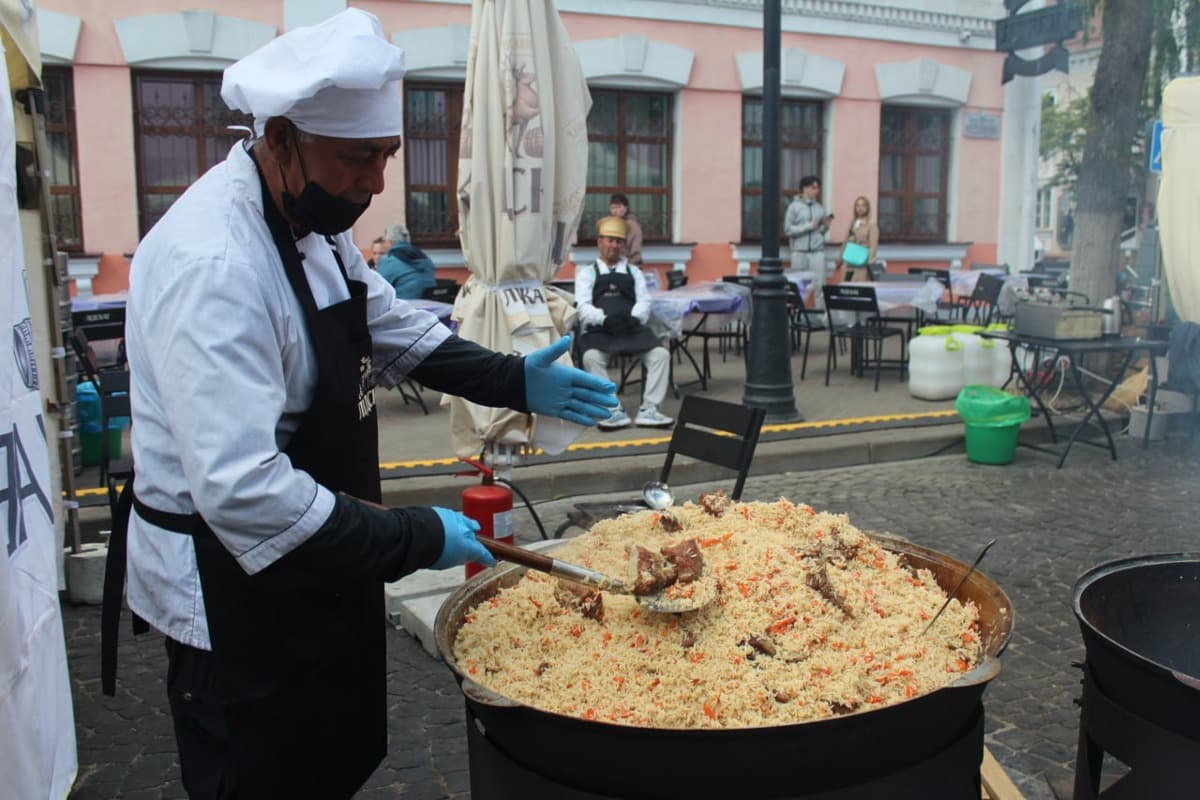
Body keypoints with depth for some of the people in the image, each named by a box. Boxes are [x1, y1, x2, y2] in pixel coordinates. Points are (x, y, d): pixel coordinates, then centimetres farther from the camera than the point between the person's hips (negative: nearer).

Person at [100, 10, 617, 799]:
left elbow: (387, 325, 16)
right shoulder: (214, 265, -30)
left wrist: (512, 380, 5)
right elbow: (243, 490, -34)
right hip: (236, 590, -9)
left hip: (320, 555, 9)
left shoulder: (311, 220, 3)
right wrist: (414, 540, -26)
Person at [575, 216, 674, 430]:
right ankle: (614, 411, -28)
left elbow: (643, 302, 9)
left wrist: (634, 318, -15)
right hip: (599, 330, -2)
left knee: (661, 354, -24)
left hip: (632, 328, 2)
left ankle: (648, 410, -20)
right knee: (591, 357, -34)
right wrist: (605, 319, -20)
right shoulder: (587, 272, 16)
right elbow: (583, 306, 1)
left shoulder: (633, 272, 23)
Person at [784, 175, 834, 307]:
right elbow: (788, 229, -7)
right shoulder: (794, 206, 0)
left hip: (818, 252, 2)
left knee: (819, 285, -3)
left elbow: (822, 231, 15)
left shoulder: (820, 207, 11)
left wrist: (825, 226, -6)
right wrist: (809, 226, -11)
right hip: (800, 252, -2)